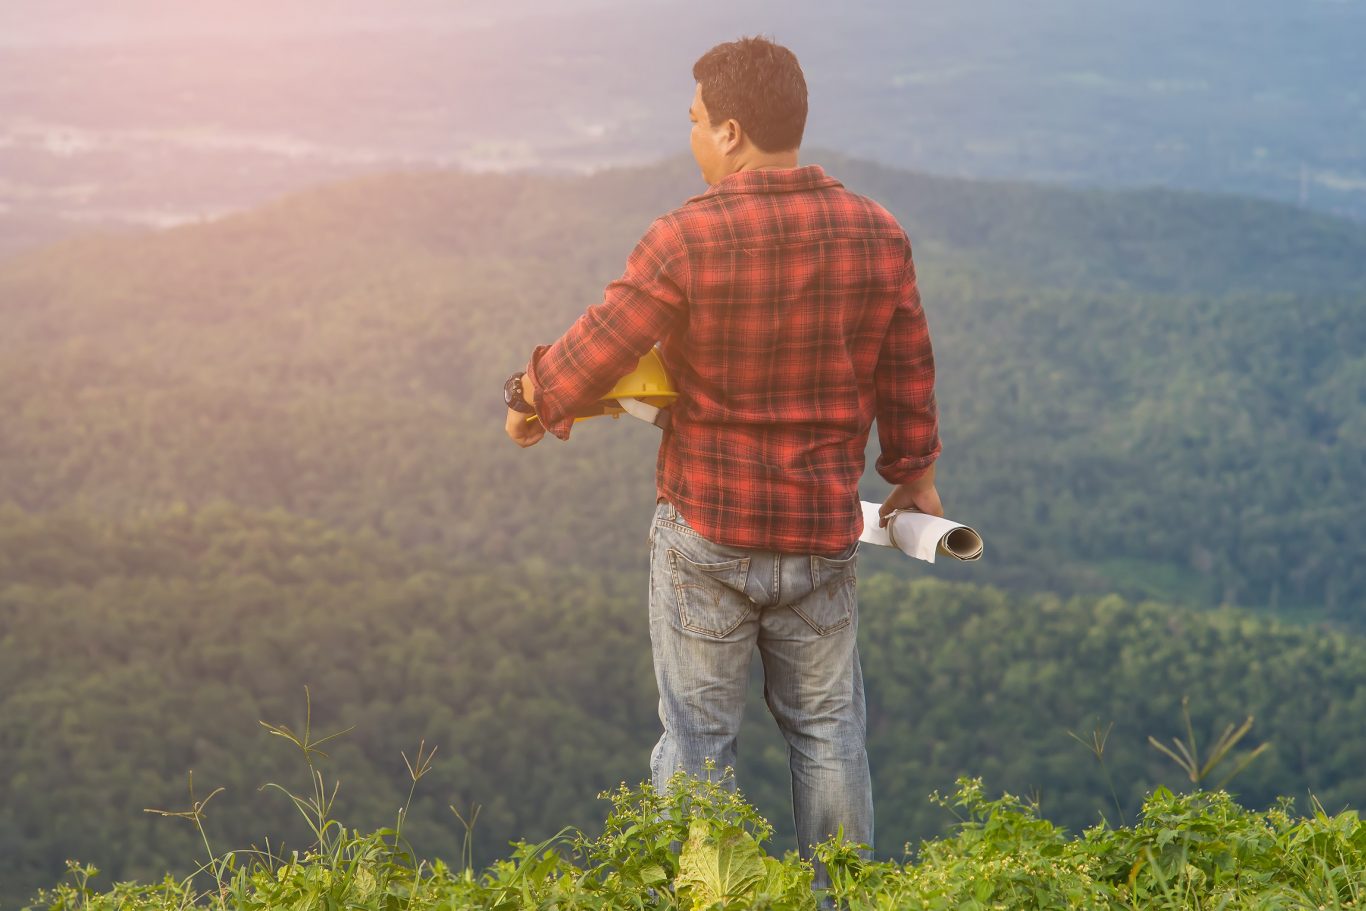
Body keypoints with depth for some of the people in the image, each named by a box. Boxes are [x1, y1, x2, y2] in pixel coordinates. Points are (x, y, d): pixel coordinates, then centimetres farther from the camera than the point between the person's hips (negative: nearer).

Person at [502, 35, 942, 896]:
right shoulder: (877, 235, -4)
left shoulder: (686, 241, -16)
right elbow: (907, 373, 6)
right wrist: (915, 474, 22)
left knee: (699, 735, 9)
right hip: (823, 532, 3)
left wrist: (532, 403, 11)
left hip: (706, 532, -3)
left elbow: (594, 352, -10)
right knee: (827, 729, 17)